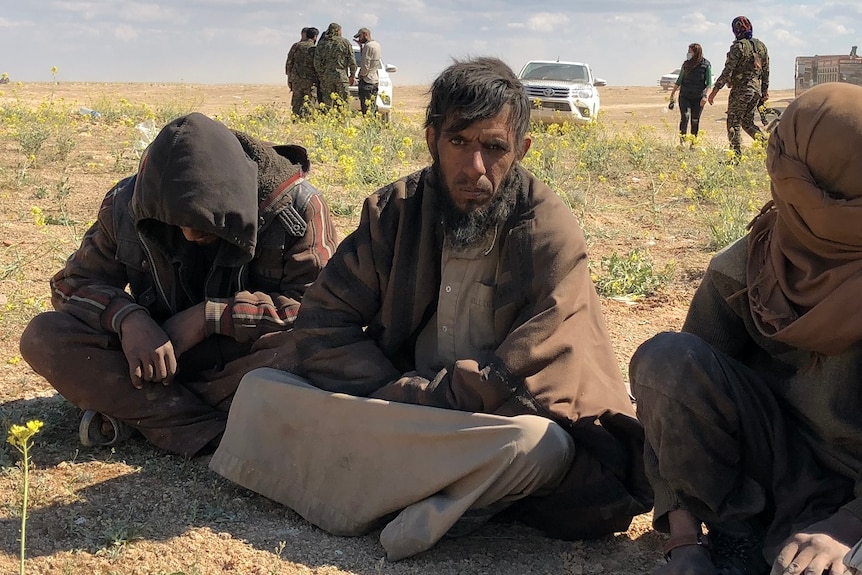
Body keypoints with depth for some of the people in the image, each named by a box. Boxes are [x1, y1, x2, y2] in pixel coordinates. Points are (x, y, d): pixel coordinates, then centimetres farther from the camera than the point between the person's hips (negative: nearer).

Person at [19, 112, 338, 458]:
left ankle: (132, 410, -20)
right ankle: (214, 434, -28)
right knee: (43, 337, -20)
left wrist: (209, 315, -28)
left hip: (244, 360, -2)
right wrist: (127, 318, -25)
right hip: (157, 355, 3)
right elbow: (74, 282, -1)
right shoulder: (129, 204, -10)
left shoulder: (297, 207, -18)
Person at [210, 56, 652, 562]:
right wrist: (400, 392, -19)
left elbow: (520, 377, -19)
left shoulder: (551, 234, -13)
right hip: (392, 411, 4)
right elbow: (322, 329, -5)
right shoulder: (395, 211, -3)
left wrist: (405, 395, -17)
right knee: (261, 392, -17)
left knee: (539, 444, -36)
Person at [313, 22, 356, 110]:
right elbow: (352, 60, 1)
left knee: (327, 103, 4)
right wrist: (352, 75, 9)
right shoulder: (345, 42, 3)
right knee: (343, 104, 0)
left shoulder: (321, 43, 6)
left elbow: (317, 61, 2)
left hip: (326, 77, 2)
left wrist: (320, 75, 11)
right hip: (341, 76, -2)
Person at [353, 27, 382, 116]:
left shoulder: (368, 46, -13)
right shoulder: (376, 44, 15)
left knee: (367, 109, -11)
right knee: (373, 108, 10)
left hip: (367, 81, -10)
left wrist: (361, 75, -4)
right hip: (375, 80, 10)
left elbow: (365, 64, -18)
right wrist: (361, 46, 17)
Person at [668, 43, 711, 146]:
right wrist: (672, 93, 12)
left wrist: (704, 95, -14)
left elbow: (709, 82, -3)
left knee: (695, 121, 4)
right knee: (685, 117, -15)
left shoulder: (706, 65, -2)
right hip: (685, 96, 1)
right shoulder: (686, 64, 5)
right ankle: (682, 141, -13)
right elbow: (679, 80, 12)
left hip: (698, 98, -1)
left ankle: (693, 144, 13)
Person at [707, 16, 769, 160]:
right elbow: (766, 71, 15)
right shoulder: (761, 46, 9)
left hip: (740, 90, -7)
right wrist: (765, 91, 24)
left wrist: (714, 90, -13)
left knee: (734, 124, 0)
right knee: (748, 122, 18)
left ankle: (736, 157, -3)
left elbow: (727, 71, -16)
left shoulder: (738, 47, -13)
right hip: (756, 90, 7)